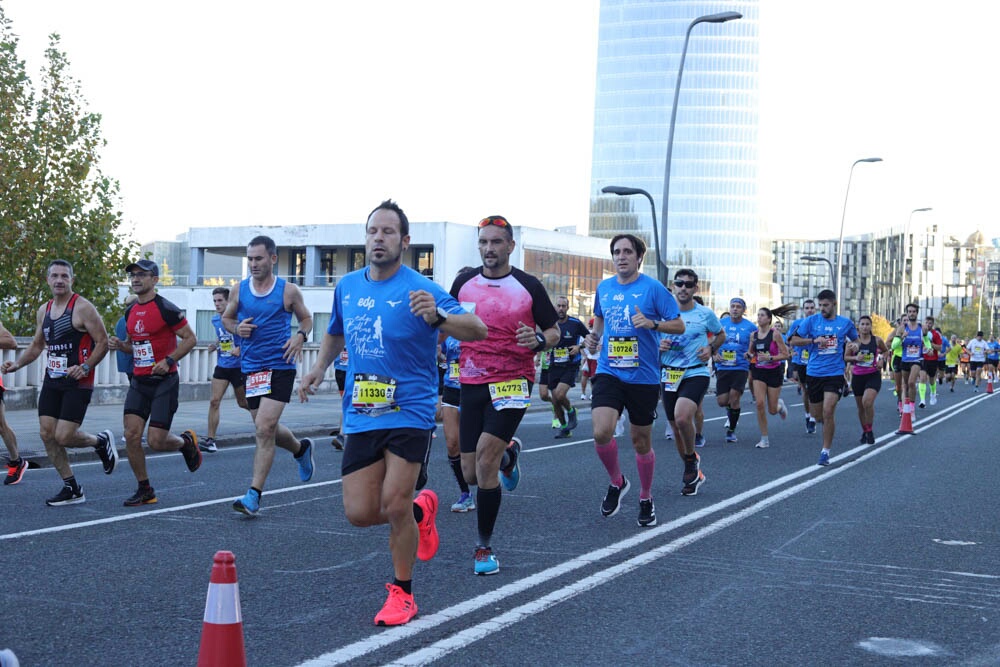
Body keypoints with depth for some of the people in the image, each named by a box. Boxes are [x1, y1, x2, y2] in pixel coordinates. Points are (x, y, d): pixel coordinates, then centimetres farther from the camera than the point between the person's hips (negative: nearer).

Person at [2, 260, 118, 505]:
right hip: (52, 381, 7)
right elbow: (37, 345, 22)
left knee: (64, 437, -13)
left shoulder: (83, 308, -10)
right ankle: (72, 489, 12)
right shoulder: (44, 311, 11)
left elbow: (102, 342, -11)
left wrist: (85, 367, -23)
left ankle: (101, 441, 19)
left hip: (77, 384, -7)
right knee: (46, 434, 1)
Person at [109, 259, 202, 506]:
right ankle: (145, 490, 8)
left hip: (164, 382, -6)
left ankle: (187, 442, 26)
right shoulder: (130, 312, 11)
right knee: (131, 435, -5)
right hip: (139, 382, 6)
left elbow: (190, 339, -9)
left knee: (156, 441, -8)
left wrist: (169, 360, -19)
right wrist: (120, 345, 3)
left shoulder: (166, 309, -11)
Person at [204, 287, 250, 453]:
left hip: (239, 366, -5)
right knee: (214, 401, -7)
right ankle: (211, 440, -6)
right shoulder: (215, 319, 6)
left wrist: (240, 349, -25)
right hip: (222, 366, 5)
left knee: (243, 403, 9)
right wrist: (215, 345, 4)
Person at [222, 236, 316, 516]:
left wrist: (300, 336, -8)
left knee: (264, 429, -15)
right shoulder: (240, 290, 6)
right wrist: (237, 328, -3)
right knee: (266, 429, 14)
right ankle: (301, 449, 47)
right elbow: (226, 318, 19)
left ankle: (254, 495, -12)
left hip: (280, 366, -5)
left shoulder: (289, 290, -2)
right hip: (250, 368, 5)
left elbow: (306, 318, 13)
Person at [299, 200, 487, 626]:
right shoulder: (347, 286, 7)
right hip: (360, 416, 5)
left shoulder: (419, 290, -11)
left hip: (409, 412, -5)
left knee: (393, 507, -10)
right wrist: (320, 367, 14)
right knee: (359, 513, 0)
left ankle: (402, 593, 14)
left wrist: (437, 316, -38)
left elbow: (478, 330, -20)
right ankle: (420, 511, 32)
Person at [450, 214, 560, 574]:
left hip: (512, 381, -4)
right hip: (471, 383, 4)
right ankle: (508, 455, 44)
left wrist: (538, 339, -17)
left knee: (485, 459, -18)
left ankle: (484, 547, -3)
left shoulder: (528, 286, -4)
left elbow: (554, 331, 4)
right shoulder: (464, 282, 4)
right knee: (472, 474, 6)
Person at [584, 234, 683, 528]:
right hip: (609, 372, 2)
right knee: (601, 432, -19)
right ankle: (616, 482, 10)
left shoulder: (653, 288, -6)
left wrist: (652, 323, -21)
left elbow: (679, 326, -4)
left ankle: (646, 499, 30)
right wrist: (594, 335, 6)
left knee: (641, 441, 8)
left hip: (643, 377, -2)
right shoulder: (603, 288, 7)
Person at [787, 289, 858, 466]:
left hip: (835, 373, -2)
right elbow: (793, 340, -3)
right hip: (813, 373, 2)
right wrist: (814, 340, -15)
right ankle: (828, 425, 46)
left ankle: (825, 452, -6)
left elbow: (856, 340, 23)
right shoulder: (811, 320, 1)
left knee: (828, 411, -16)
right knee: (817, 415, 9)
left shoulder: (846, 323, 4)